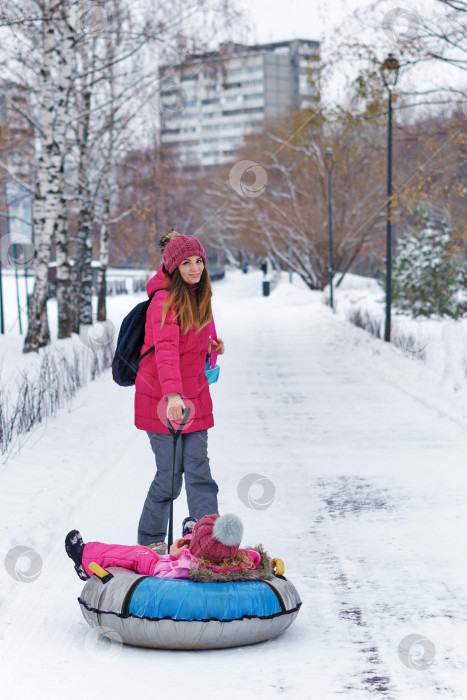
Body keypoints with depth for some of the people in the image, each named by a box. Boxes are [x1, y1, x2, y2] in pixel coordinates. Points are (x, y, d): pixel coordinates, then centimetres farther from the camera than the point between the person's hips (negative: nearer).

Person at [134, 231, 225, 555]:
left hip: (194, 397, 6)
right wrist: (172, 395, -46)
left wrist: (213, 346, 1)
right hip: (162, 401, -6)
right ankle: (150, 540, 17)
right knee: (170, 475, -2)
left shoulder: (200, 296, 9)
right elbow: (166, 350, -32)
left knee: (199, 471, 0)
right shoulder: (165, 301, -17)